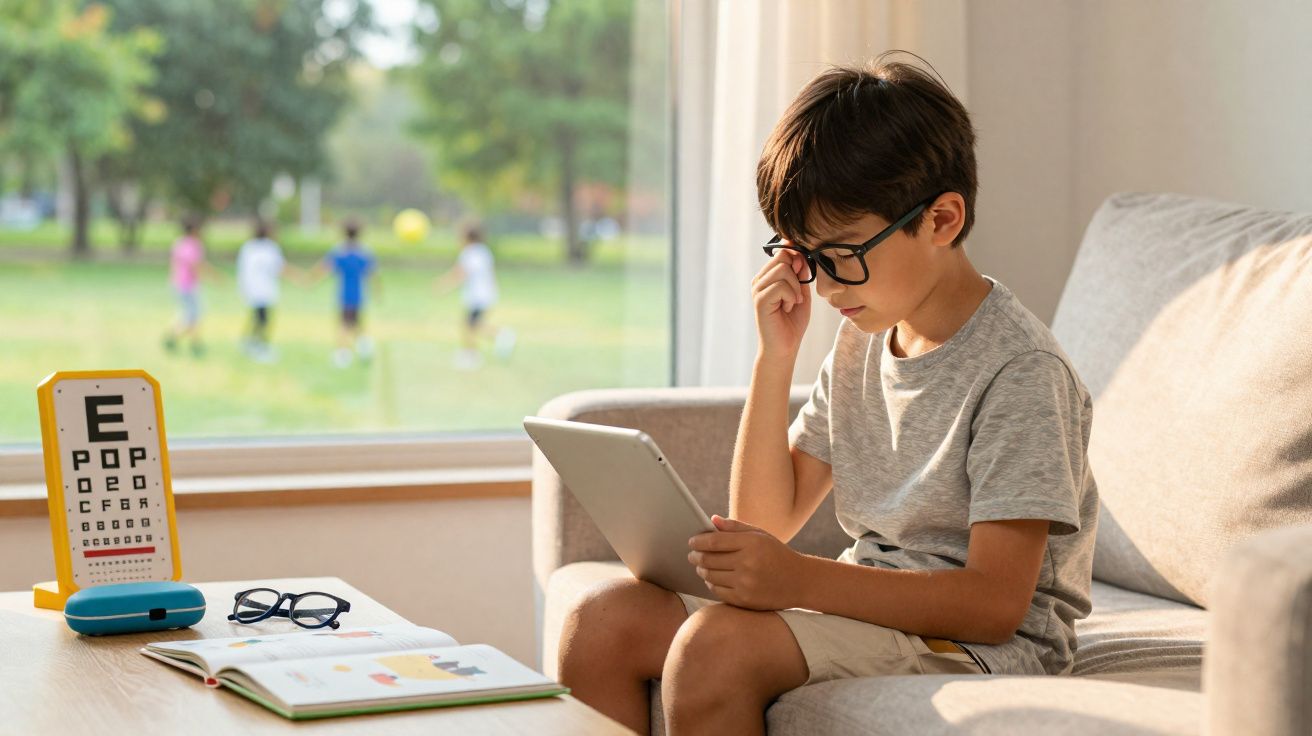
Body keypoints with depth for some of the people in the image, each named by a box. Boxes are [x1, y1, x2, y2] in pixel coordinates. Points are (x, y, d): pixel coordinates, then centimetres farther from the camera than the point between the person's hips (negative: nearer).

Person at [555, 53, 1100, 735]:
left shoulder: (1019, 371, -15)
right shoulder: (863, 338, 11)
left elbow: (998, 603, -21)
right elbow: (768, 520, 11)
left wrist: (800, 580, -31)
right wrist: (775, 355, 0)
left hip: (976, 648, -8)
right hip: (860, 610, 8)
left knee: (716, 643, -31)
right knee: (600, 618, -9)